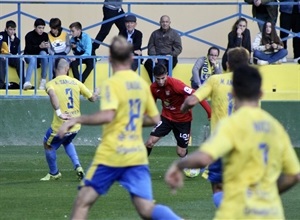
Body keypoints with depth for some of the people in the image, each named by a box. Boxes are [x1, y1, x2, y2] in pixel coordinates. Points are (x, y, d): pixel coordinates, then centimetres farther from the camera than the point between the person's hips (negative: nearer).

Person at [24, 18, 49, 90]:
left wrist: (47, 47, -28)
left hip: (41, 55, 3)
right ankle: (27, 82, -54)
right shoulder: (29, 35, -10)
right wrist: (39, 46, -34)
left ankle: (43, 80, -26)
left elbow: (46, 50, -4)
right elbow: (29, 49, -20)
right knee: (33, 59, -37)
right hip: (29, 55, -3)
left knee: (43, 53, -32)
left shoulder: (45, 35, -2)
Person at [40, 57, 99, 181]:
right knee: (67, 142, 34)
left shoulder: (51, 84, -7)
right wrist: (96, 94, 32)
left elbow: (52, 94, -31)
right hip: (76, 125, 4)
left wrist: (59, 113, -33)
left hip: (60, 126, -4)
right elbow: (92, 98, 9)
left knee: (48, 146, 24)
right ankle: (77, 166, 16)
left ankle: (54, 173, 36)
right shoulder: (75, 82, 2)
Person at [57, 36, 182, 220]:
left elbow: (107, 115, -24)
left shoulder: (112, 84, -9)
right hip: (137, 155, 5)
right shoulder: (142, 84, 10)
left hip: (111, 155, -5)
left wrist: (76, 120, -16)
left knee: (83, 201, 6)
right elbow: (155, 120, 16)